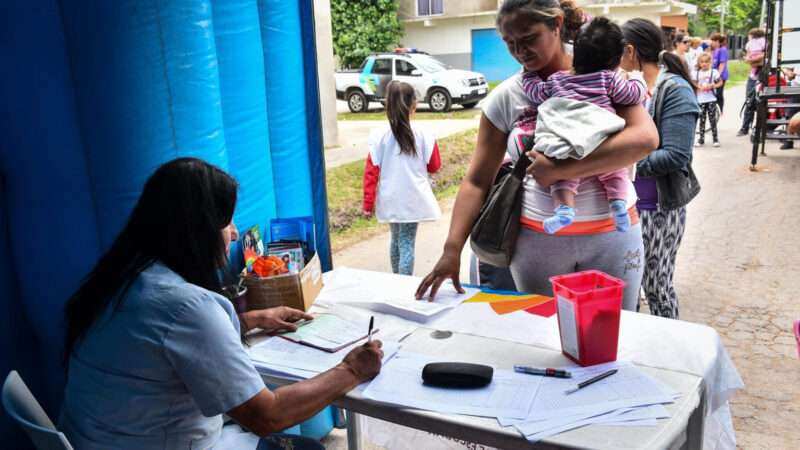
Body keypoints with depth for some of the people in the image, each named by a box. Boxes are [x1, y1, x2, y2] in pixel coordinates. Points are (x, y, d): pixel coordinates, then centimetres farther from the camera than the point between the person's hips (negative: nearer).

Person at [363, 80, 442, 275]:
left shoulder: (380, 137, -8)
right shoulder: (423, 136, -10)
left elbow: (371, 173, -5)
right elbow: (435, 166, 2)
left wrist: (368, 204, 2)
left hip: (390, 201, 2)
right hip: (413, 201, -2)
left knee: (396, 240, 21)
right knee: (407, 244, 2)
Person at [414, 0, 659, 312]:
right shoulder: (505, 97, 0)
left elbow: (645, 139, -19)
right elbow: (477, 181, -2)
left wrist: (559, 170, -23)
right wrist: (452, 250, -13)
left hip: (611, 234, -1)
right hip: (537, 238, 1)